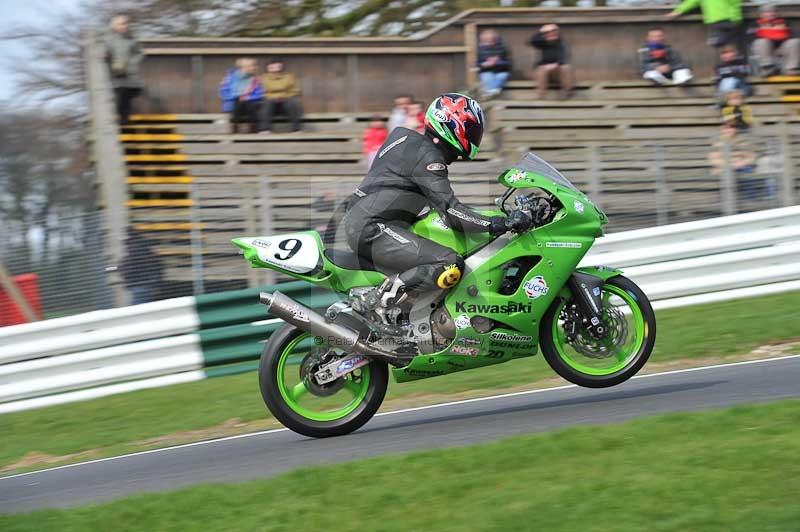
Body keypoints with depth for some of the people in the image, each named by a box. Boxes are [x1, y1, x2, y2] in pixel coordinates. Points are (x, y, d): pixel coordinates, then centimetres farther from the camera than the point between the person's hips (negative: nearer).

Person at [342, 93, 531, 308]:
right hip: (373, 230, -11)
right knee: (451, 267, -25)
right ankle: (380, 298, -24)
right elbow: (451, 211, -20)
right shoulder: (428, 157, -12)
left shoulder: (404, 136, 18)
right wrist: (501, 224, -23)